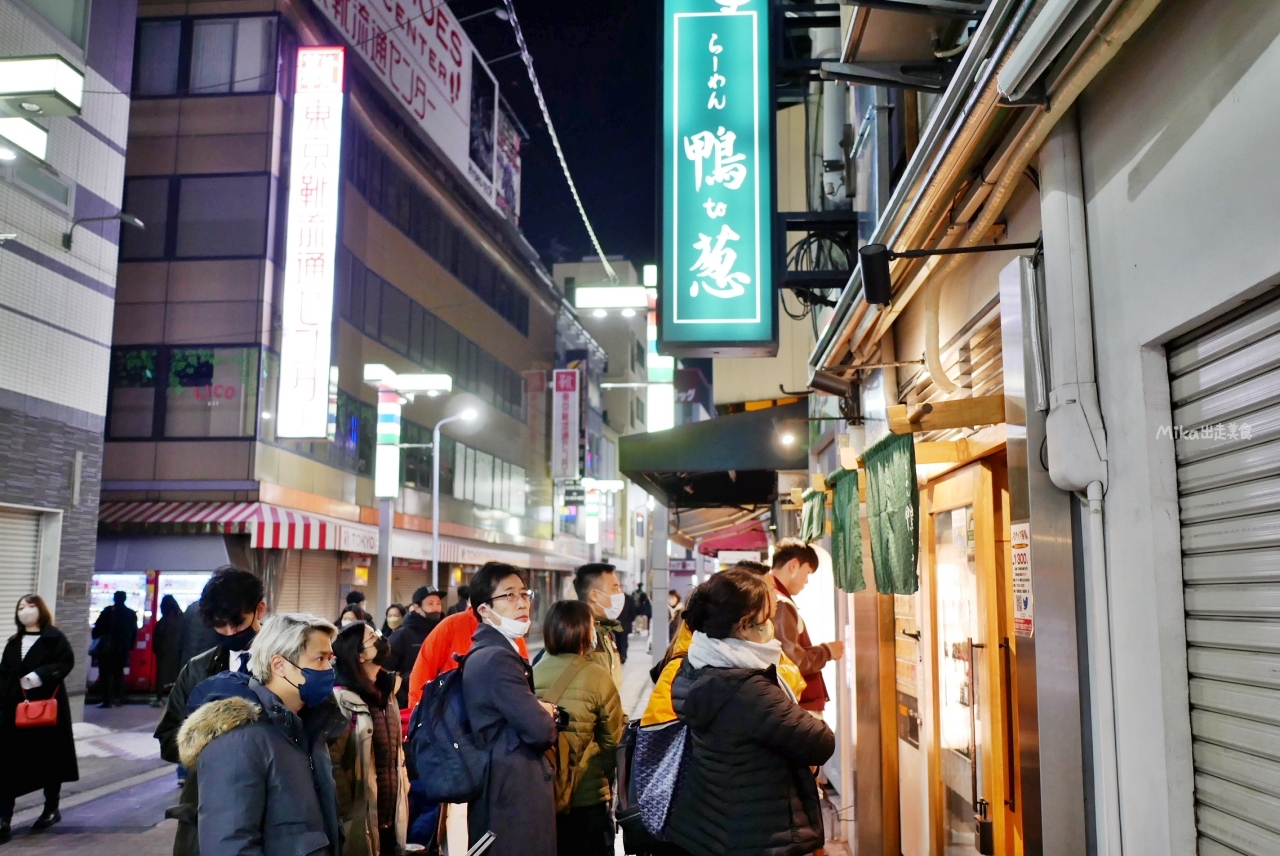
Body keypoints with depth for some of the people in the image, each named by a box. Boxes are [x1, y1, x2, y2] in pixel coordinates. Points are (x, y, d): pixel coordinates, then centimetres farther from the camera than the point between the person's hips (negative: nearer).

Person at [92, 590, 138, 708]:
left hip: (107, 648, -4)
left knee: (106, 673, 0)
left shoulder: (108, 611, -8)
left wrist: (95, 636, 14)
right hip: (123, 649, 5)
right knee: (119, 673, 16)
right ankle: (119, 699, 16)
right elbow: (134, 633, 8)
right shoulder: (132, 614, 6)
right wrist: (129, 647, 15)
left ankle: (107, 700, -5)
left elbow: (98, 628, -6)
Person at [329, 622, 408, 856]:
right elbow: (332, 762, -18)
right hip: (362, 819, -7)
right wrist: (348, 812, -16)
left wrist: (403, 791, 11)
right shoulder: (342, 698, -13)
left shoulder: (385, 691, 12)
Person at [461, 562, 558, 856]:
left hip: (506, 789, 10)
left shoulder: (489, 654, 14)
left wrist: (542, 711, -4)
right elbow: (539, 730, -22)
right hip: (515, 793, -10)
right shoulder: (497, 658, -19)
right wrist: (547, 715, 0)